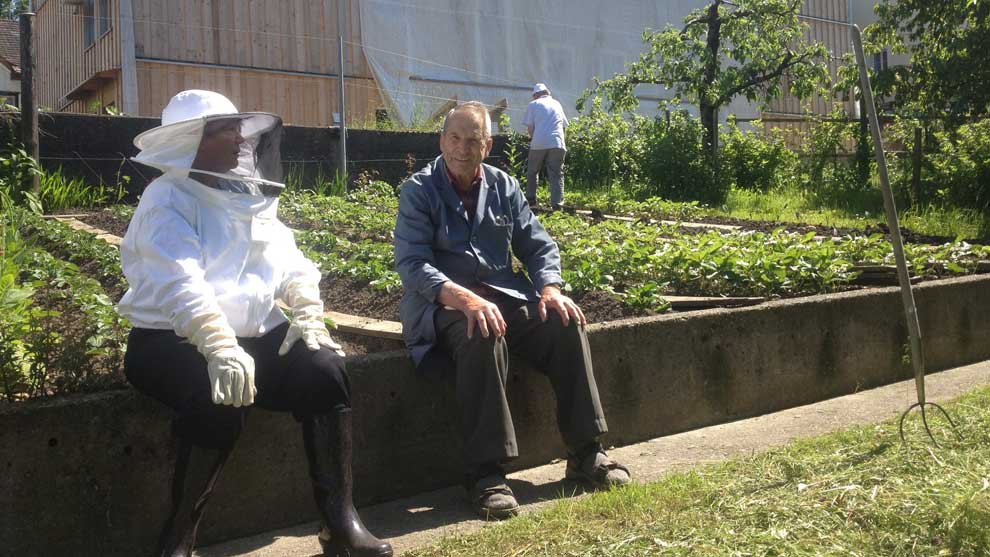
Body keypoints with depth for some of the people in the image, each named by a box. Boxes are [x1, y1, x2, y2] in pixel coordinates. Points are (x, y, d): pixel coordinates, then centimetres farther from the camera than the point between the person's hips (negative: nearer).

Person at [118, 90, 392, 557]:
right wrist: (219, 349, -37)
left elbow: (288, 261, 11)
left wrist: (309, 315, -8)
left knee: (324, 370, -18)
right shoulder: (168, 200, -8)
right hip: (173, 341, -6)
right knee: (221, 401, -35)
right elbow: (181, 282, -24)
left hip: (252, 336, 6)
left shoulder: (248, 196, 14)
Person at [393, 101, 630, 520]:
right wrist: (465, 298, -32)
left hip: (506, 297, 5)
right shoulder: (419, 191, -3)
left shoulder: (504, 187, 10)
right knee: (484, 337, -37)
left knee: (566, 324, -20)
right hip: (444, 303, -4)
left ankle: (585, 452, -8)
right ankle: (485, 473, -31)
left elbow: (538, 247, 11)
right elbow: (412, 264, -15)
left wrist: (550, 289, -12)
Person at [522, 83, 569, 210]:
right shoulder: (557, 104, 19)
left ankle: (530, 199, 18)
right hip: (557, 142, 2)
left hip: (539, 142, -2)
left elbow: (530, 127, 2)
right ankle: (557, 203, -7)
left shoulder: (533, 104, 8)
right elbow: (564, 125, 22)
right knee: (557, 174, 2)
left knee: (532, 172, 15)